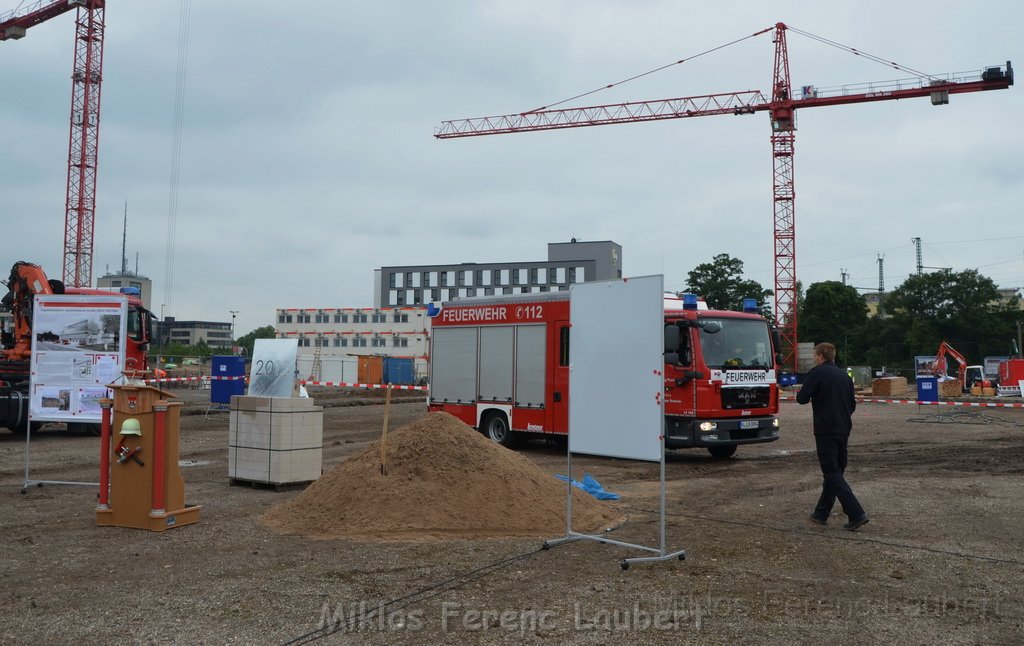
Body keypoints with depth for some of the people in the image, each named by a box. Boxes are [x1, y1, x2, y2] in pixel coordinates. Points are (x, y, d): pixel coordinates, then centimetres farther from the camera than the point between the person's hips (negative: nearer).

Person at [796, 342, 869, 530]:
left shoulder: (817, 373, -9)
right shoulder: (844, 376, 13)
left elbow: (802, 398, -13)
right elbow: (852, 404, 17)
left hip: (826, 430, -7)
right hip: (843, 430, 7)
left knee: (833, 474, -5)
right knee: (834, 471, 14)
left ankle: (856, 514, -14)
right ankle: (821, 513, 21)